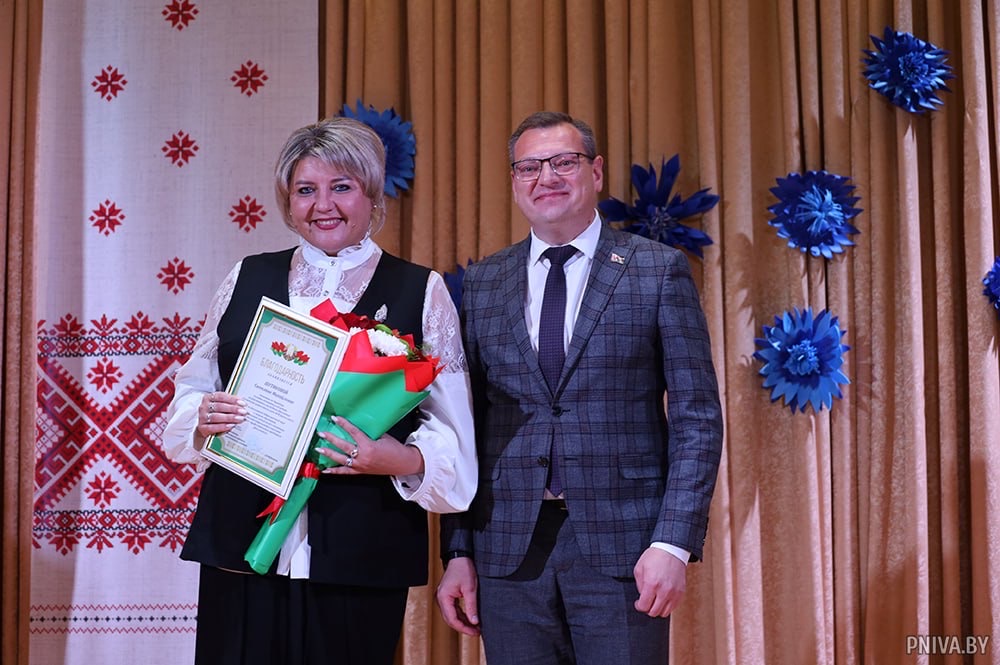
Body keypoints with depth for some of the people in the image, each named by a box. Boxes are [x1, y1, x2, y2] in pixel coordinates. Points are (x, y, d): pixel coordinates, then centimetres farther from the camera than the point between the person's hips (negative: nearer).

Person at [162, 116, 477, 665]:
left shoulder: (421, 291, 3)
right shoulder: (247, 278, 11)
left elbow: (451, 432, 1)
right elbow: (191, 389, 14)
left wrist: (403, 459, -19)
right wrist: (202, 417, -8)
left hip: (359, 558, -2)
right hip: (239, 544, 2)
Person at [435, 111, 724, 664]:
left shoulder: (659, 270, 1)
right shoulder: (482, 283, 10)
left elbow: (696, 416, -1)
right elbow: (465, 422, 10)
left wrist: (674, 543, -10)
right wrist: (457, 552, 4)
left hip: (622, 545, -2)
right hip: (508, 550, 3)